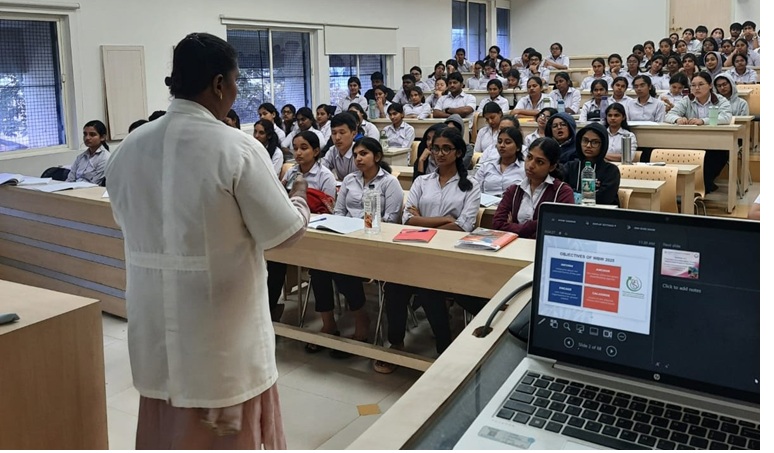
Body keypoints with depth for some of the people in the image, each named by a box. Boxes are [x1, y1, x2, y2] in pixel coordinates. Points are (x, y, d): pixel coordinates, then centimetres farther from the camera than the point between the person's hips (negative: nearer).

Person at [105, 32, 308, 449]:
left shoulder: (128, 149, -2)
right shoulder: (237, 149, -19)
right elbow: (285, 232, -12)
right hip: (222, 326, -5)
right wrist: (299, 196, 9)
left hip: (156, 323, 5)